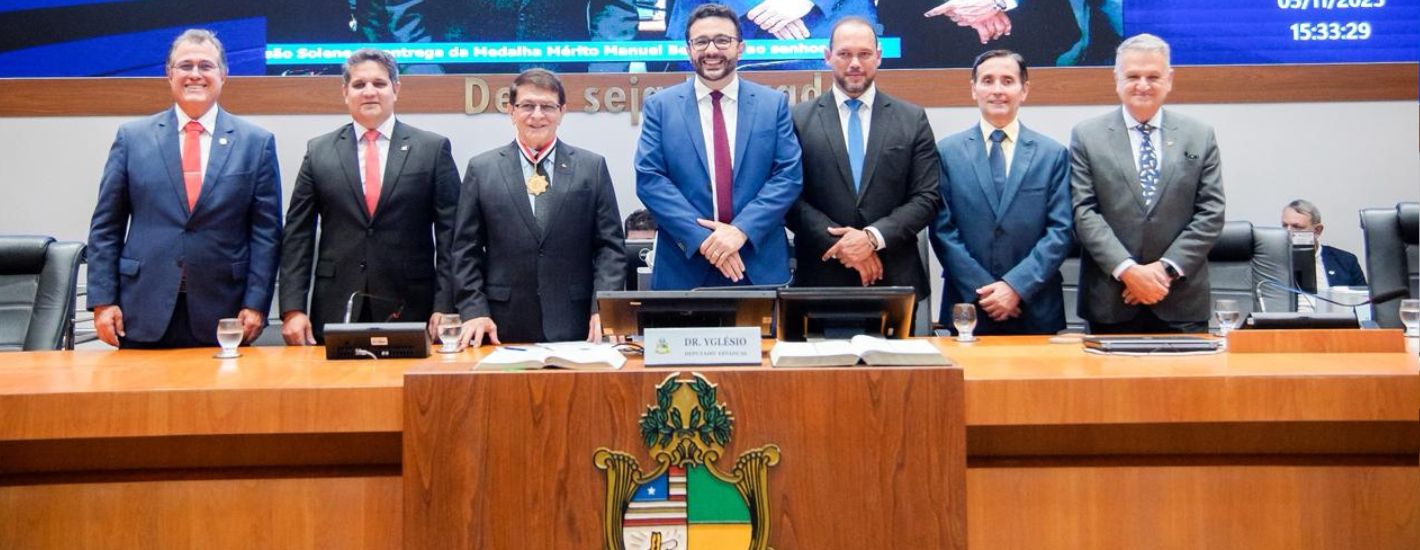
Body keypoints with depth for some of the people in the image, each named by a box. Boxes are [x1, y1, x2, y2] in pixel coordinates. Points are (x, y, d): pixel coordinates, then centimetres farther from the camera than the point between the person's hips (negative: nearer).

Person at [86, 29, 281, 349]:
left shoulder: (256, 143, 4)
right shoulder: (132, 137, 7)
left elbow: (266, 231, 2)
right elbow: (106, 227, 7)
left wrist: (255, 304, -5)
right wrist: (103, 300, 0)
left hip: (223, 316, -1)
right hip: (144, 313, 1)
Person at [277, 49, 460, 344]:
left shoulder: (433, 148, 3)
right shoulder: (318, 151, 9)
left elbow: (449, 234, 1)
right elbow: (297, 235, 7)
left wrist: (444, 308, -6)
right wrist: (292, 309, -2)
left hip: (410, 309, -1)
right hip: (336, 310, 1)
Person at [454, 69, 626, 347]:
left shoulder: (592, 167, 6)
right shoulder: (481, 169, 7)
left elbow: (610, 245, 4)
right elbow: (467, 249, 6)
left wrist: (603, 308, -8)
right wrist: (474, 310, -4)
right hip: (504, 328, 0)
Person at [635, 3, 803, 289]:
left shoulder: (774, 103, 5)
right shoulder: (660, 106, 3)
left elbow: (789, 175, -2)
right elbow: (649, 178, -5)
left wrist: (741, 230, -14)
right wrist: (702, 237, -15)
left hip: (760, 264, 1)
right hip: (684, 266, -1)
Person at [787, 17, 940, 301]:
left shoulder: (913, 119, 5)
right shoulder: (799, 118, 2)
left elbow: (927, 198, 0)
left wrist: (873, 237, -13)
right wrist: (840, 245, -13)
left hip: (895, 278, 1)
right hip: (822, 278, -1)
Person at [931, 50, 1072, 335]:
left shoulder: (1054, 154, 4)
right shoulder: (947, 151, 3)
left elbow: (1060, 231, -1)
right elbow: (943, 230, -2)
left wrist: (1016, 286, -12)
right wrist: (982, 290, -10)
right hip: (968, 307, 0)